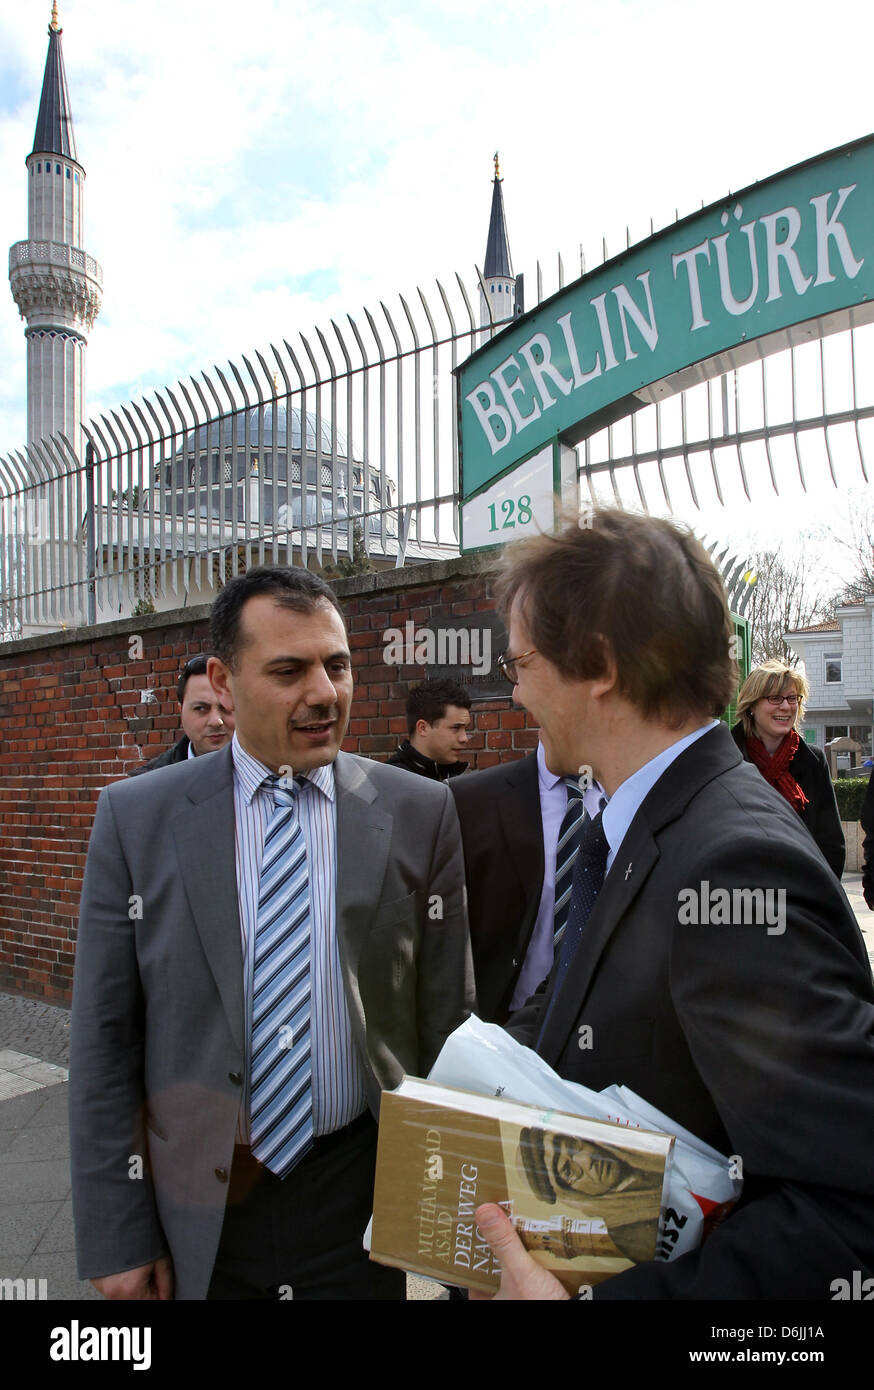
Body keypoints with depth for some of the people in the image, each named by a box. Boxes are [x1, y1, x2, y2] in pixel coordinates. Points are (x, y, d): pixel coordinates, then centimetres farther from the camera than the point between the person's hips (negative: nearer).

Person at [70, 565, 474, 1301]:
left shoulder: (421, 814, -7)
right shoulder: (135, 817, -7)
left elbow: (447, 1018, -2)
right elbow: (104, 1041, -4)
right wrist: (116, 1235, -3)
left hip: (362, 1200, 0)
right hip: (197, 1209, 1)